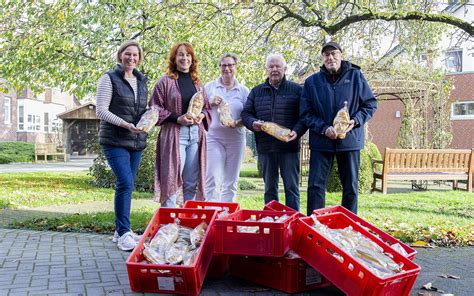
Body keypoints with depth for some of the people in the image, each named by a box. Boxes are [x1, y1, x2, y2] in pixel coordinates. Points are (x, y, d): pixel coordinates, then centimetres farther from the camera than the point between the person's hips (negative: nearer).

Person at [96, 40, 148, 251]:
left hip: (137, 141, 6)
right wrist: (124, 124, -20)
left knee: (126, 185, 10)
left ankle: (120, 230, 21)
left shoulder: (142, 81, 15)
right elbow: (101, 111, -8)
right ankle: (124, 234, -9)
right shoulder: (109, 79, -3)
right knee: (125, 183, -17)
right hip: (115, 140, -6)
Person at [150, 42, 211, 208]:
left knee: (192, 182, 7)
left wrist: (202, 116, 0)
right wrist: (178, 118, -13)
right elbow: (155, 108, -2)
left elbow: (207, 107, 23)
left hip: (196, 134, 5)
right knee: (172, 180, -7)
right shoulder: (165, 82, 2)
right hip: (174, 134, -5)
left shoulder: (198, 83, 17)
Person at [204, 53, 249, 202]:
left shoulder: (244, 91, 9)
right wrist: (210, 103, -8)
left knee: (231, 182, 7)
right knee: (213, 180, -12)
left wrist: (238, 123, -14)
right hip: (214, 137, -1)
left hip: (236, 138, 2)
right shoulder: (209, 87, 8)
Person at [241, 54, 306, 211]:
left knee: (291, 187, -1)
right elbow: (246, 113, 13)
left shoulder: (296, 90, 5)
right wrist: (253, 123, -9)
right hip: (265, 147, 3)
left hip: (289, 147, -3)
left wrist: (297, 131, -16)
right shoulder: (256, 91, 14)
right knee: (269, 188, 11)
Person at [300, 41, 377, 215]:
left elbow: (371, 104, 6)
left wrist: (356, 121, -11)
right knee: (315, 186, -1)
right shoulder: (312, 81, 3)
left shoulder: (356, 76, 3)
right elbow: (306, 113, -1)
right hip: (321, 142, 0)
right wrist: (324, 128, -15)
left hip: (350, 140, 0)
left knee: (351, 188, 9)